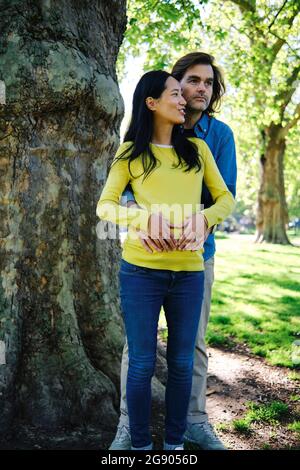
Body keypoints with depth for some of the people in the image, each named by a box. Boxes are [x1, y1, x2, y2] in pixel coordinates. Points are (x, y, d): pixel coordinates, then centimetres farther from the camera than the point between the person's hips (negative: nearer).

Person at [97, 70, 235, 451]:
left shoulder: (197, 149, 11)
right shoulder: (131, 152, 5)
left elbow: (225, 198, 11)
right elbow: (105, 205, 1)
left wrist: (204, 218, -11)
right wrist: (145, 219, -17)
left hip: (189, 272, 2)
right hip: (141, 270, -2)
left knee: (182, 362, 10)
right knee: (142, 363, 5)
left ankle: (175, 442, 28)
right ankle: (140, 445, 22)